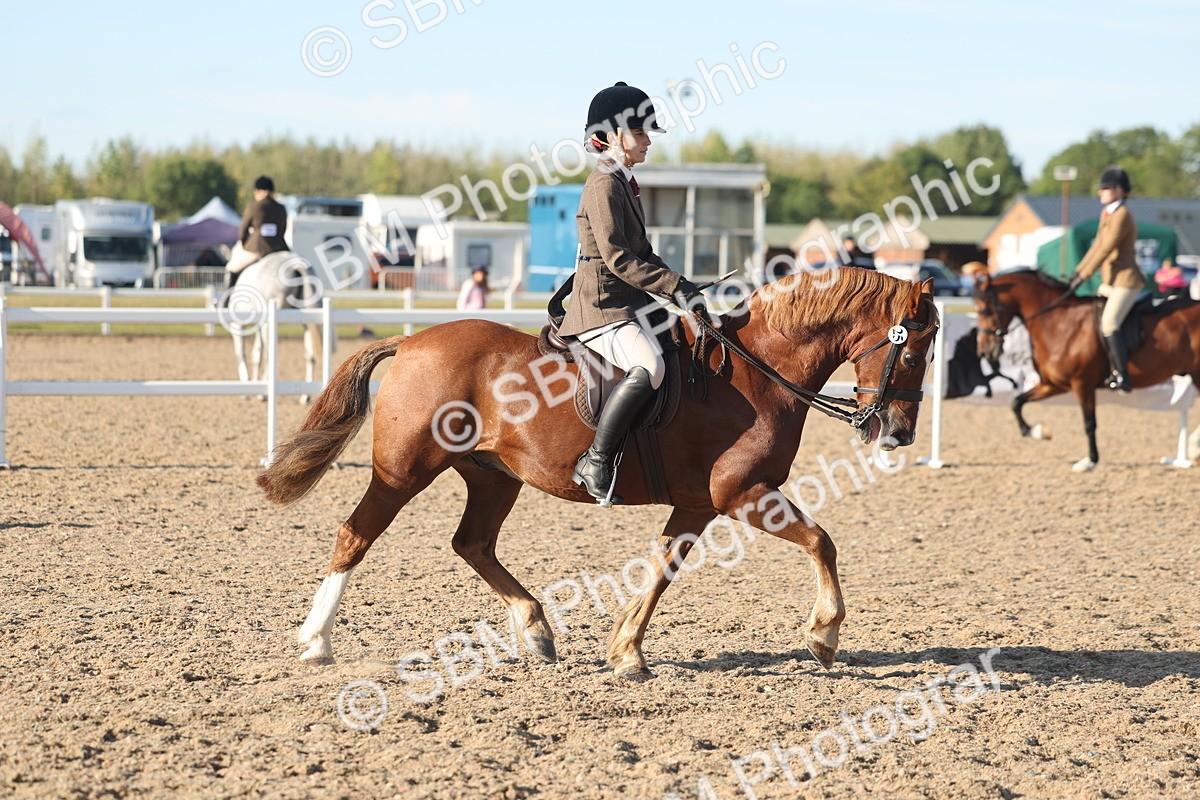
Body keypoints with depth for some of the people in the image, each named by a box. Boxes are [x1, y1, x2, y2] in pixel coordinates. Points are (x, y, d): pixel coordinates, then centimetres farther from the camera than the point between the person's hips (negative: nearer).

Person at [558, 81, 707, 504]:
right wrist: (676, 287, -20)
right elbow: (618, 259, -20)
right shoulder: (604, 185, -13)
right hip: (602, 308, -11)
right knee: (649, 367, -33)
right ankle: (596, 461, -27)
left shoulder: (625, 182, 19)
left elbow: (641, 253, 23)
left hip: (630, 306, 11)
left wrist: (680, 287, 9)